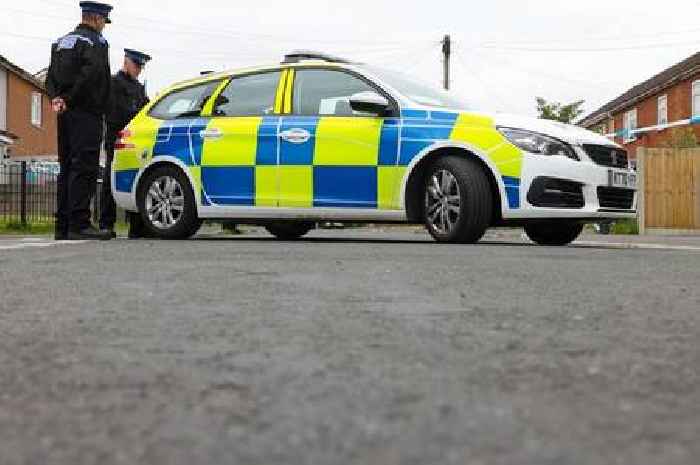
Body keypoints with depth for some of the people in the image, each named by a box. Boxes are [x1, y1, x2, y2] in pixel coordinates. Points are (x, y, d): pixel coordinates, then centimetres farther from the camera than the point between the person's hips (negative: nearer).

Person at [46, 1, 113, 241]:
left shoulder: (60, 42, 20)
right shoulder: (95, 41, -5)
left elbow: (50, 77, 13)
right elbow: (92, 72, -20)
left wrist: (56, 98, 0)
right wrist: (70, 99, -14)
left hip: (66, 114, 8)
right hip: (87, 113, -8)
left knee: (67, 168, 10)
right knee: (84, 167, -11)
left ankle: (63, 225, 10)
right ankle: (79, 224, -17)